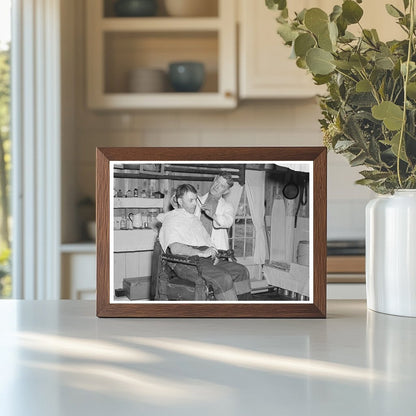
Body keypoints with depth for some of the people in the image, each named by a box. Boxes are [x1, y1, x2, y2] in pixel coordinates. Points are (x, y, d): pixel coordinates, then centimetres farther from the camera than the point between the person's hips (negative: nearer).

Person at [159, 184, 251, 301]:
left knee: (241, 271, -10)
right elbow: (175, 249, -14)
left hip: (206, 260, 8)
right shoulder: (172, 218, 1)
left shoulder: (195, 218, 29)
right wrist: (201, 253, -19)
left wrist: (213, 253, 5)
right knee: (223, 278, -31)